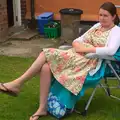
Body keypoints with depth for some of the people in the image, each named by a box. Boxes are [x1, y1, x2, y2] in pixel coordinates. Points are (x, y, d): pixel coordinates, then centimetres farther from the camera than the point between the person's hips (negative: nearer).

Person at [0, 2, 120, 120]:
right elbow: (77, 40, 20)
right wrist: (77, 45, -6)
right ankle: (42, 108, -17)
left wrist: (86, 49, -16)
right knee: (46, 67, -22)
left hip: (87, 62, -7)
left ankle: (18, 83, -14)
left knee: (47, 53, -22)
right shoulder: (97, 26, 21)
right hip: (74, 56, 7)